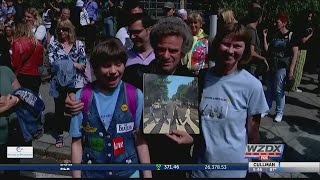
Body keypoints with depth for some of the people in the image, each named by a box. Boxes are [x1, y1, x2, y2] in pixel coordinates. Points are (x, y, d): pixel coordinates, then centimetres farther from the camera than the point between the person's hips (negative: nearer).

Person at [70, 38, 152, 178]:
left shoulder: (135, 96, -11)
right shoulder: (82, 97, -11)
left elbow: (140, 139, -4)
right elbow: (77, 143, -4)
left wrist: (147, 174, -3)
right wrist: (76, 175, -3)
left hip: (128, 172, 0)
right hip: (91, 173, 0)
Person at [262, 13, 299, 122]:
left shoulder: (291, 36, -4)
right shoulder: (274, 35, 10)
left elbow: (295, 54, -7)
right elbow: (267, 49, 6)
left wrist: (291, 70, -13)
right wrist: (265, 37, -2)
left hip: (282, 67, -5)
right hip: (271, 66, 5)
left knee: (279, 90, -2)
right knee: (269, 89, 11)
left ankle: (279, 113, 11)